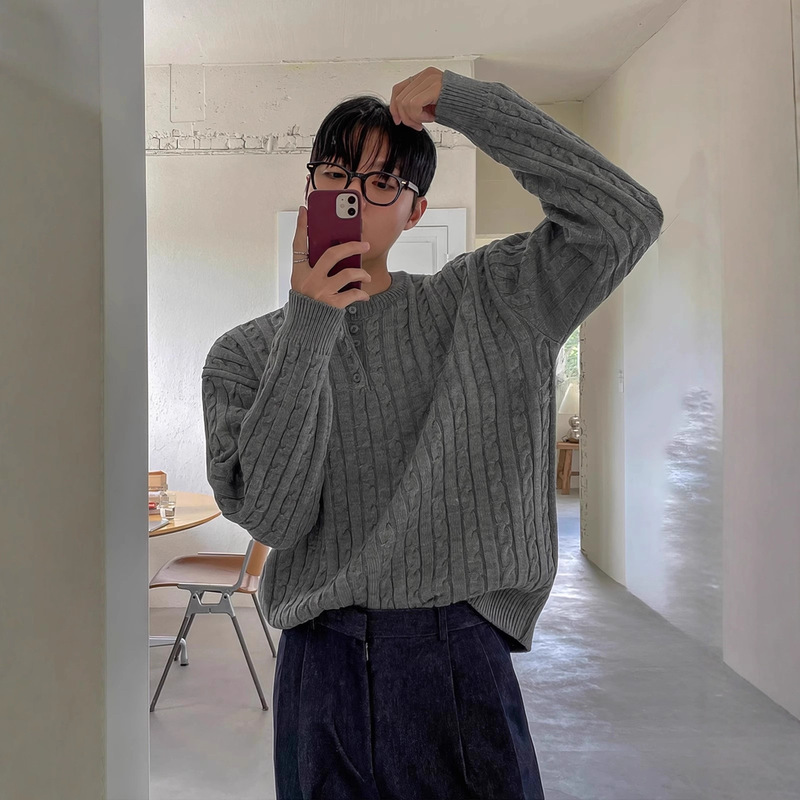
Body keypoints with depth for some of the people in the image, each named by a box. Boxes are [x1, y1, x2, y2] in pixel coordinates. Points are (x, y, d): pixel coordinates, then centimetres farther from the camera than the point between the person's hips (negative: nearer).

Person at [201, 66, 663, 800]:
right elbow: (273, 517, -10)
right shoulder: (243, 356, 2)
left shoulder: (477, 304, 3)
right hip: (322, 667, 1)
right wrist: (308, 327, -17)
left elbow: (626, 220, -7)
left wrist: (464, 101, -9)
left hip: (460, 661, 0)